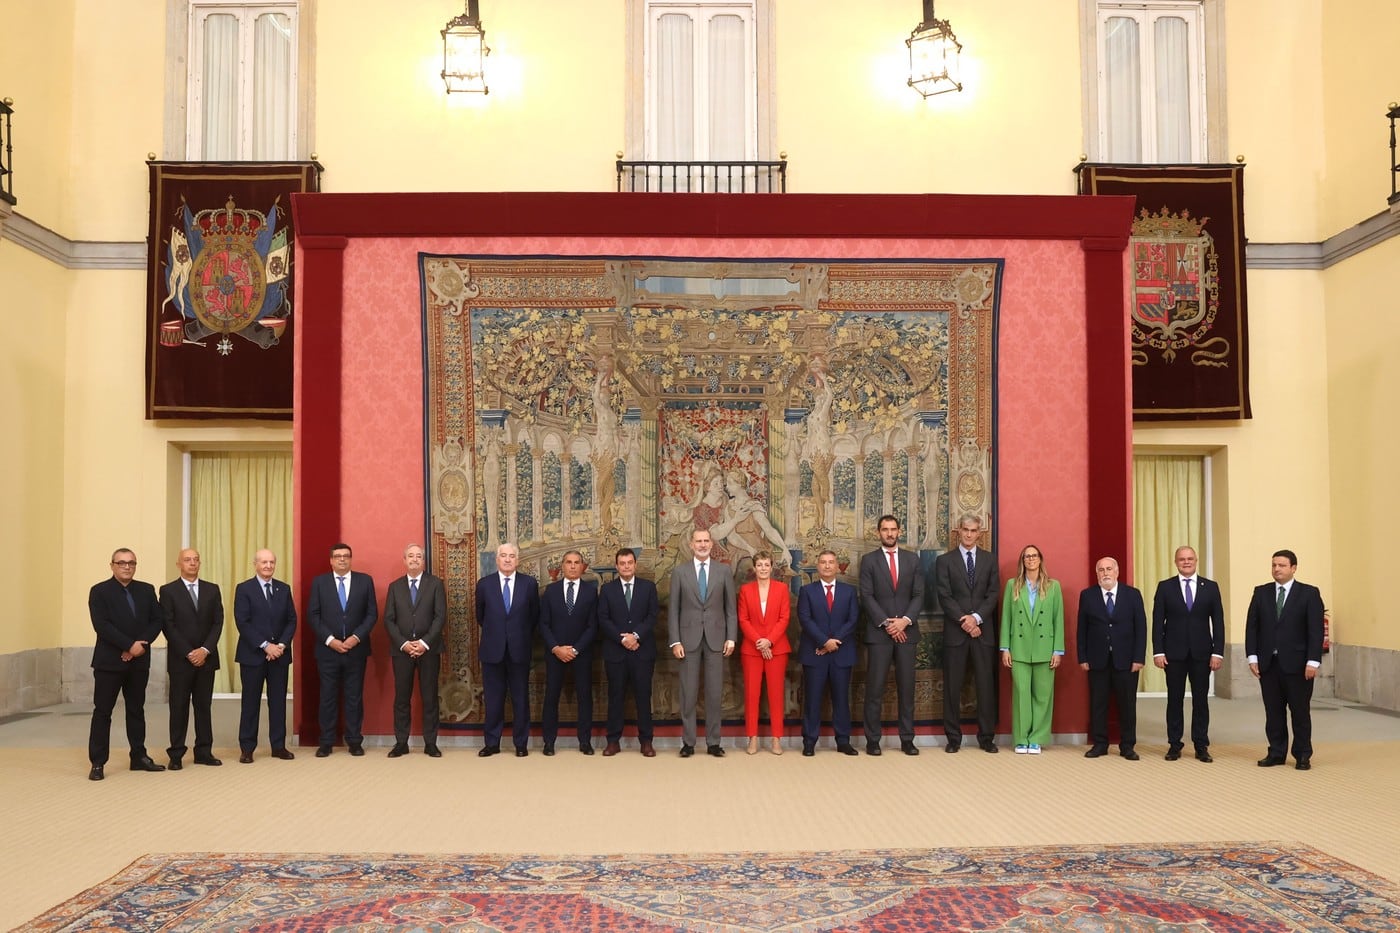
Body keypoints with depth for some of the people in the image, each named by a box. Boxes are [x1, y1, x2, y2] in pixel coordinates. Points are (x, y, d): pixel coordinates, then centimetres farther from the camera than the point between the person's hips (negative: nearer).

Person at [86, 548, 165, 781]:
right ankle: (97, 763, 5)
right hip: (109, 661, -4)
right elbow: (101, 625, -14)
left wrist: (141, 644, -12)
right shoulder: (99, 591, -4)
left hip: (139, 660, 4)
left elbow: (156, 621, 4)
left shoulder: (146, 590, 9)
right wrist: (129, 645, -18)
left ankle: (139, 757, 18)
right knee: (102, 711, 0)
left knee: (136, 709, 11)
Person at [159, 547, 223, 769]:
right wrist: (188, 653, -12)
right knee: (179, 707, 2)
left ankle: (204, 752, 12)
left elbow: (218, 622, 4)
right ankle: (176, 755, 8)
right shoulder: (168, 591, -1)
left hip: (206, 657, 3)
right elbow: (168, 626, -6)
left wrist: (205, 649, -9)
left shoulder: (212, 589, 8)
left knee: (204, 706, 6)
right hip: (180, 658, -3)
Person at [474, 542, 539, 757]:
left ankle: (521, 744, 14)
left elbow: (535, 616, 9)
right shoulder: (484, 584, 2)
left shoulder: (529, 583, 0)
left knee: (521, 699, 6)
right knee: (493, 699, 6)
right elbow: (480, 616, 13)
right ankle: (492, 743, 15)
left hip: (519, 650, 0)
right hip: (492, 650, 0)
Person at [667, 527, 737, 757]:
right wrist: (675, 641, -5)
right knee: (688, 693, 2)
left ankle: (713, 742, 11)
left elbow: (730, 608, 6)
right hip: (689, 639, -1)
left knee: (715, 693, 3)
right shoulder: (679, 572, 3)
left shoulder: (724, 571, 5)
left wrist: (731, 638, -2)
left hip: (716, 638, 1)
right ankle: (688, 742, 10)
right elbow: (673, 609, 2)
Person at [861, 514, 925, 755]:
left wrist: (905, 620, -9)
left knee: (906, 688, 5)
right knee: (875, 689, -2)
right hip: (878, 633, -2)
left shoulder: (912, 559, 11)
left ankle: (907, 739, 11)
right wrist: (886, 623, -12)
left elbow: (918, 594, 6)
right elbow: (867, 596, -3)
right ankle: (872, 740, 2)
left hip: (906, 632, 2)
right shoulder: (869, 560, 4)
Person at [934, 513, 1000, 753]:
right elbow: (945, 597, -3)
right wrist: (964, 621, -12)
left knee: (986, 685, 3)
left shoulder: (989, 559, 10)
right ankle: (953, 738, 9)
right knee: (952, 686, 2)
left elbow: (993, 594, 3)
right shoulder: (945, 560, 4)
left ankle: (986, 737, 11)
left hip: (983, 630, 1)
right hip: (955, 631, -1)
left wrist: (976, 617, -12)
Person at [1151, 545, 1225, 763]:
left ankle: (1201, 746, 13)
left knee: (1200, 700, 5)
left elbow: (1218, 622, 3)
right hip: (1174, 653, -1)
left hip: (1201, 653, 1)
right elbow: (1158, 622, 1)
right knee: (1175, 700, 5)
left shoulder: (1210, 587, 5)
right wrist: (1158, 651, -6)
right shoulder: (1165, 587, 3)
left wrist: (1218, 652, -4)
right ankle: (1174, 745, 12)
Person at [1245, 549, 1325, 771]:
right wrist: (1252, 657, -1)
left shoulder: (1309, 593, -1)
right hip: (1268, 662, 3)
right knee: (1273, 711, 7)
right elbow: (1252, 626, 6)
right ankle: (1276, 753, 16)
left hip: (1297, 663, -3)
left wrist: (1313, 661, -13)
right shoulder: (1261, 592, 7)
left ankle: (1302, 756, 15)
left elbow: (1316, 630, -6)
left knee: (1300, 711, 5)